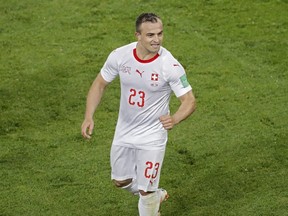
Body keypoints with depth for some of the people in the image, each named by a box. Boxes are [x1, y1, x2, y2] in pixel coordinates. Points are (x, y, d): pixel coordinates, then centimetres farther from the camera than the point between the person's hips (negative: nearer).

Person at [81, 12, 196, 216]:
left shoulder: (170, 66, -24)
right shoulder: (120, 56, -14)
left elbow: (189, 101, -19)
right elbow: (100, 84, 1)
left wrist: (175, 119, -41)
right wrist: (89, 117, -11)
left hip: (152, 137, -4)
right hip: (124, 132, 4)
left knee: (145, 191, 1)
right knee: (121, 181, 20)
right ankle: (155, 195, 50)